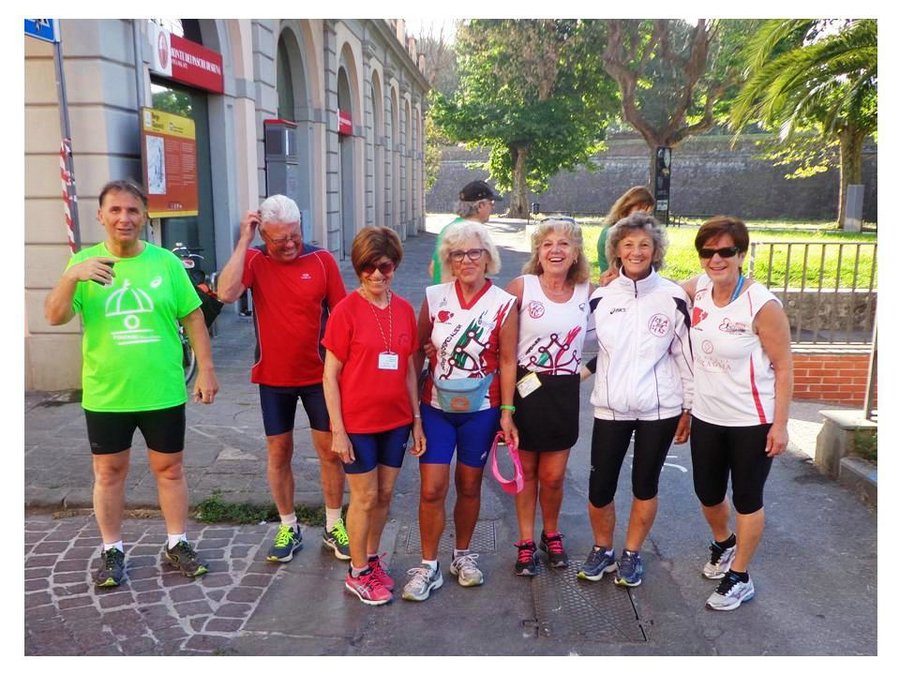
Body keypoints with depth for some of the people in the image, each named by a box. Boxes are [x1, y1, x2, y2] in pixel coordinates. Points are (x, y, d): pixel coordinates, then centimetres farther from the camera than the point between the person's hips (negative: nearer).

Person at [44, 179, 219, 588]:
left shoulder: (166, 262, -3)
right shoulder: (84, 262, -2)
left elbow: (193, 318, 1)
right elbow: (55, 317, -10)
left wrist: (206, 370, -2)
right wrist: (71, 277, -28)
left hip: (163, 392, 0)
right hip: (105, 395, 0)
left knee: (169, 469, 12)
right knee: (108, 473, 13)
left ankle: (177, 544, 29)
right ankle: (112, 551, 30)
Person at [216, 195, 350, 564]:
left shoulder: (322, 260, -6)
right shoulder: (253, 260, -6)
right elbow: (226, 293, -26)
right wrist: (243, 240, -23)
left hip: (319, 374, 0)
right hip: (273, 377, 0)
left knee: (330, 450, 8)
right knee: (279, 453, 11)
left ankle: (334, 526, 26)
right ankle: (288, 527, 29)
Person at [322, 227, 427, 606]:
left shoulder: (404, 310, 2)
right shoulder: (346, 310, -11)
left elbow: (409, 370, 8)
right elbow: (330, 374, -10)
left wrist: (417, 420, 8)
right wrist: (337, 429, -12)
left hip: (396, 420, 5)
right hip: (358, 423, -4)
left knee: (385, 494, 16)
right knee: (365, 497, 7)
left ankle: (372, 558, 37)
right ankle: (358, 573, 27)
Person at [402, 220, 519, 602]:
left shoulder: (504, 304, -7)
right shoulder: (434, 298, -4)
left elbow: (508, 361, -4)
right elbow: (418, 351, 3)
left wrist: (507, 412, -6)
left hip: (481, 409, 0)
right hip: (436, 406, 1)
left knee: (469, 486, 13)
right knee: (432, 488, -1)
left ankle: (463, 554, 35)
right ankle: (428, 567, 17)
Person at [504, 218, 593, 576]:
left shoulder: (588, 292, -1)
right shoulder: (521, 286, -9)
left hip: (565, 392, 2)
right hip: (526, 388, -1)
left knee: (553, 477, 9)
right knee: (527, 471, 13)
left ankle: (551, 535, 36)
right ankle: (526, 542, 31)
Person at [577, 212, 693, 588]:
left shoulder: (673, 297, -4)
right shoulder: (601, 298, 1)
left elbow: (686, 354, 0)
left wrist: (689, 407, 2)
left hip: (659, 409, -1)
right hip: (610, 408, 1)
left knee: (645, 485, 11)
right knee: (600, 487, 4)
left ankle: (632, 554, 31)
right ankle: (602, 549, 30)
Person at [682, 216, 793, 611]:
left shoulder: (762, 304, -19)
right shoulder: (699, 288, -4)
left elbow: (784, 367, -14)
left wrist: (780, 424, -14)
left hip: (751, 422, -5)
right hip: (706, 417, 5)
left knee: (746, 499, 10)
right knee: (707, 495, 19)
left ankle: (740, 578, 28)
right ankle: (724, 543, 50)